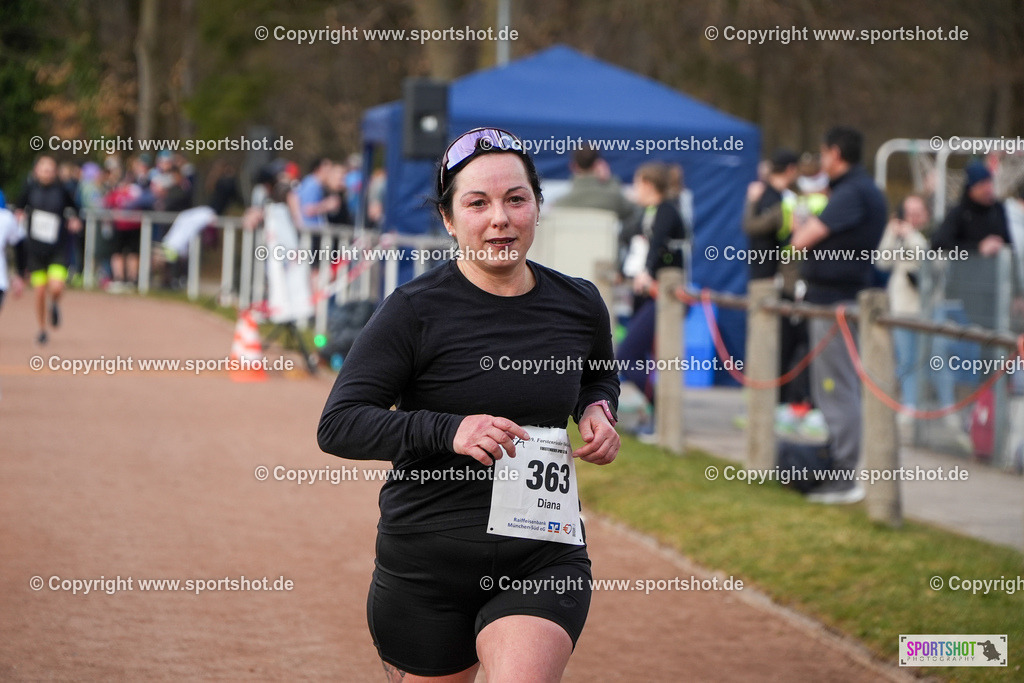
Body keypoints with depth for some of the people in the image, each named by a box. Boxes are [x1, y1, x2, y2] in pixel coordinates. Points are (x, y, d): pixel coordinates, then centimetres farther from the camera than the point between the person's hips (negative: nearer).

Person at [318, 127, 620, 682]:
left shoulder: (579, 305, 5)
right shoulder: (415, 310, -8)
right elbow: (337, 424, -12)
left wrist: (597, 409, 3)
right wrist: (449, 429, -25)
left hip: (544, 558, 2)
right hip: (429, 567, -1)